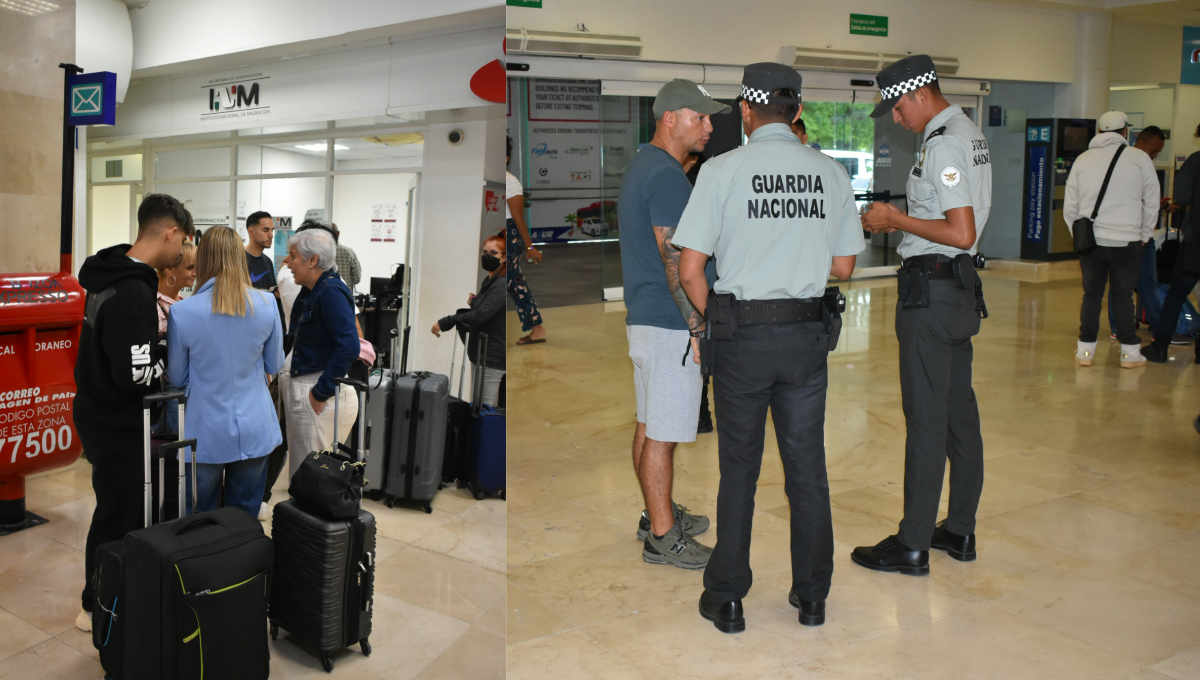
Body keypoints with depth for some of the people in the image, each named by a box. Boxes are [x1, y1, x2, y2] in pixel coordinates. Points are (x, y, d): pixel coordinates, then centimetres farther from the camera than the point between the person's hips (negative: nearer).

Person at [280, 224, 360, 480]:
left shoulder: (331, 292, -17)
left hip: (320, 395, -10)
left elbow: (349, 347, -26)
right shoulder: (310, 291, 14)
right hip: (299, 389, 10)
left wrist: (320, 394, -23)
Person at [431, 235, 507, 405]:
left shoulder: (502, 285, -17)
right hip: (481, 354, 11)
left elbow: (481, 315, -28)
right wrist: (474, 303, 6)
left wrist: (444, 323, -27)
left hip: (491, 357, -11)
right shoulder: (489, 281, 15)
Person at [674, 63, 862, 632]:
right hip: (808, 334, 3)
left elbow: (690, 270, -11)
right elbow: (843, 267, 9)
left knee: (738, 469, 8)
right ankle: (812, 596, 22)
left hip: (742, 334, -2)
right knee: (807, 467, 12)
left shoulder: (723, 169, -8)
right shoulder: (830, 172, 2)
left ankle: (727, 600, 17)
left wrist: (712, 323, 6)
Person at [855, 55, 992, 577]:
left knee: (926, 418, -4)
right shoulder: (969, 133, 15)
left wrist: (897, 219, -13)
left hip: (930, 291, -10)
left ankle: (912, 545, 4)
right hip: (960, 285, 10)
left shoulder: (943, 145, -17)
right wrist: (900, 221, 12)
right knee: (959, 411, 13)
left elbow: (961, 233, -23)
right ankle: (960, 531, 23)